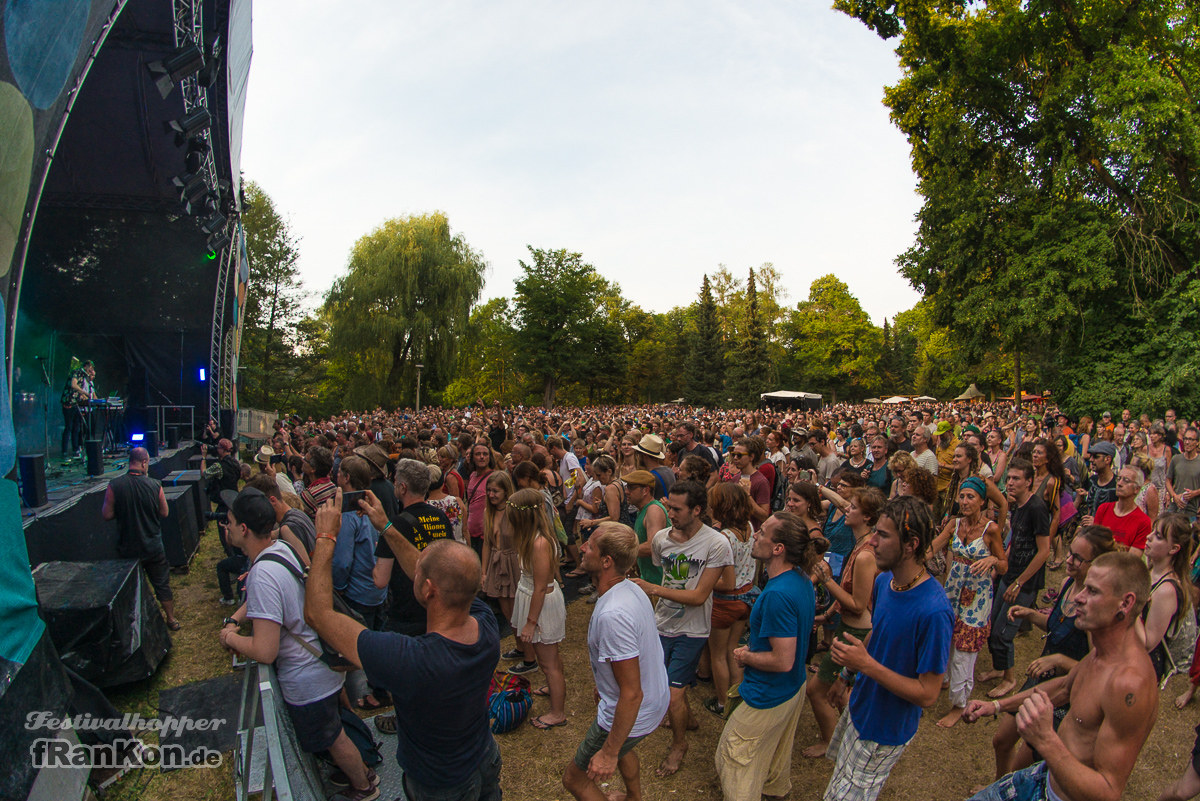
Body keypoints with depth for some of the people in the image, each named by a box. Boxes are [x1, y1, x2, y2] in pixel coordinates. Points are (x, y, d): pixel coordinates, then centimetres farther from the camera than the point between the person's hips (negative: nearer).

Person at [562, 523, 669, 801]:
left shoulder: (612, 615, -36)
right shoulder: (631, 588, -6)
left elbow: (632, 694, -32)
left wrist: (609, 753, -22)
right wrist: (605, 685, 27)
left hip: (632, 715, -9)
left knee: (575, 779, 11)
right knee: (619, 747, 37)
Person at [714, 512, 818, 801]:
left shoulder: (778, 595, -36)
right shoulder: (802, 579, -5)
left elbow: (783, 661, -32)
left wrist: (746, 657, -16)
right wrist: (755, 647, 6)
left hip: (768, 697, -9)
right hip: (794, 689, 9)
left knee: (733, 756, 10)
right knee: (778, 750, 32)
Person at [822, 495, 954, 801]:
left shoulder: (933, 611, -34)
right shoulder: (884, 580, -8)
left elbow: (927, 694, -28)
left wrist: (866, 665, -33)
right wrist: (847, 677, 16)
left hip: (884, 731, -7)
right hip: (860, 707, 7)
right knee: (840, 773, 28)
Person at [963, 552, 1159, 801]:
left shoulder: (1130, 682, -32)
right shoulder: (1101, 649, -4)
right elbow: (1066, 686, 17)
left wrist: (1046, 741, -42)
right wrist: (997, 705, 16)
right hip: (1050, 772, 8)